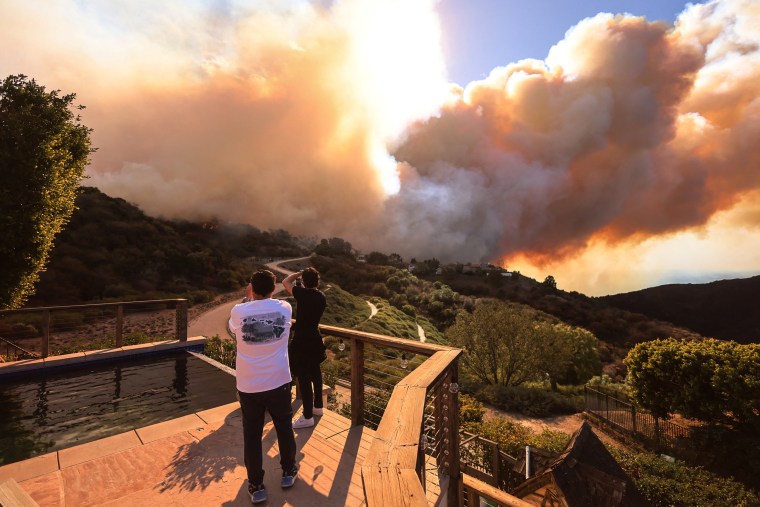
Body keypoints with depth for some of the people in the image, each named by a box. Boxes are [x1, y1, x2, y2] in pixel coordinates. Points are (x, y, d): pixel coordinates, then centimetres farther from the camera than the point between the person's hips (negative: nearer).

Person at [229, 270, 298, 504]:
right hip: (278, 381, 1)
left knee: (252, 435, 17)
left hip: (249, 385, -1)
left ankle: (256, 486, 29)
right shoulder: (284, 308, -9)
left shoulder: (238, 311, -11)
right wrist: (262, 296, 25)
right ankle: (288, 472, 39)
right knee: (284, 428, 21)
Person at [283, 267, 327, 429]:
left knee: (303, 377, 0)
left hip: (302, 341, -8)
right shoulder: (321, 296, 2)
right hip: (315, 339, 8)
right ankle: (317, 406, 35)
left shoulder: (303, 294, -19)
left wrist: (298, 273, 5)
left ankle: (307, 417, 9)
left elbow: (285, 282, -4)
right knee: (315, 373, 20)